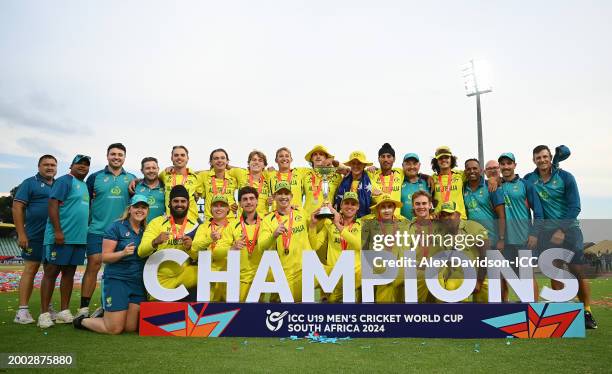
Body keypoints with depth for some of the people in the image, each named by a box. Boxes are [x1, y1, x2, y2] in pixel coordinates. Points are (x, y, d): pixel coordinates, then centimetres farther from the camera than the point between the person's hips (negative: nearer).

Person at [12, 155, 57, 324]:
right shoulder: (30, 183, 0)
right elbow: (17, 208, -6)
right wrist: (21, 234, -12)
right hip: (35, 236, -5)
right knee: (30, 270, -3)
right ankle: (22, 311, 2)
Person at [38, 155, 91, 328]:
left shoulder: (84, 185, 19)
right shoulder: (64, 181, -5)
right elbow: (53, 205, -14)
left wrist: (85, 232, 19)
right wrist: (58, 231, -20)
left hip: (79, 237, 8)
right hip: (61, 237, -8)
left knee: (69, 273, 9)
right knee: (51, 272, -3)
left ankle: (64, 311, 15)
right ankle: (44, 314, 2)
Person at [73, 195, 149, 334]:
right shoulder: (116, 227, -6)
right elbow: (105, 257, -8)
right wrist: (123, 253, -24)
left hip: (138, 283, 6)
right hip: (116, 279, -5)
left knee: (131, 328, 7)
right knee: (114, 329, -2)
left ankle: (103, 315, 34)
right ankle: (82, 320, 26)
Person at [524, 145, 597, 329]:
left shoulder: (565, 177, -5)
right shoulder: (529, 179, 0)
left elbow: (575, 207, -8)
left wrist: (562, 230, -14)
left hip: (569, 229, -1)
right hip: (547, 232, 1)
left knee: (578, 272, -2)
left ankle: (587, 312, 11)